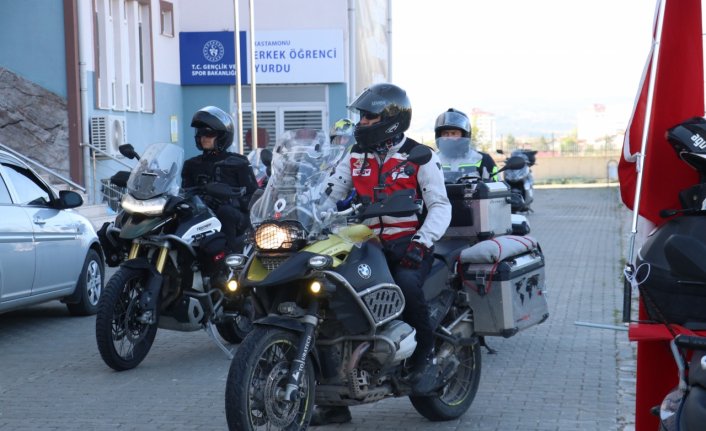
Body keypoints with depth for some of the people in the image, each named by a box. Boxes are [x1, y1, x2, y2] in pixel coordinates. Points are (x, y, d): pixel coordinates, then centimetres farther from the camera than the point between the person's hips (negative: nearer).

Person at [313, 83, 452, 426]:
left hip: (407, 248, -5)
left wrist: (421, 241, -23)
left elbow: (440, 205, -7)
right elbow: (329, 195, 7)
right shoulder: (355, 157, 13)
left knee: (406, 283, -38)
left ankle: (425, 355, -11)